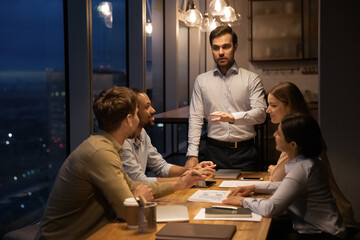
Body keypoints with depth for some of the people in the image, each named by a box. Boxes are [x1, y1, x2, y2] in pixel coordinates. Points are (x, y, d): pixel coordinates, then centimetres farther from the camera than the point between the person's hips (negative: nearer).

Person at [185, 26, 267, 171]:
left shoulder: (251, 79, 3)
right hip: (214, 152, 1)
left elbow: (260, 113, -9)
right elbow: (195, 118, 4)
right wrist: (192, 154, -6)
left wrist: (233, 117, -28)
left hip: (244, 153, -1)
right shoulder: (201, 81, 9)